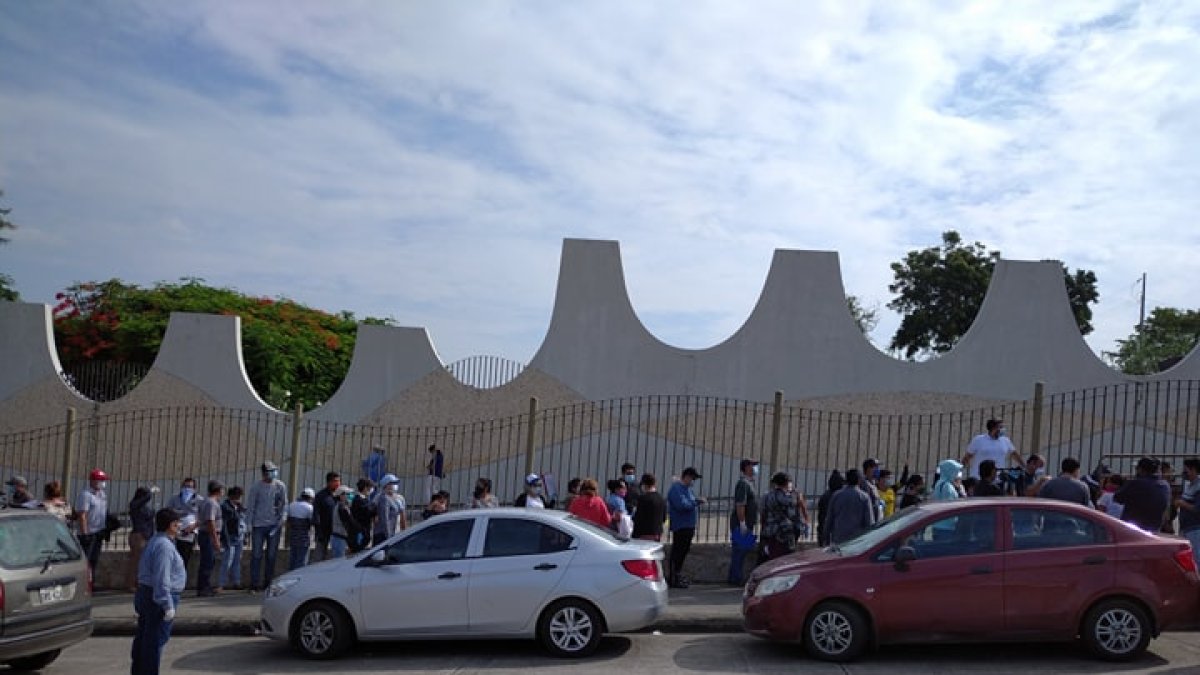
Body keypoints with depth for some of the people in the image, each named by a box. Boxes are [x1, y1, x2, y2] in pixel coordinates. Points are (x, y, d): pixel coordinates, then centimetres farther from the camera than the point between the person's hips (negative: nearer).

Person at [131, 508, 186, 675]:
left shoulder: (155, 541, 13)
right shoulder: (164, 545, -21)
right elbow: (162, 579, -25)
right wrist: (168, 605, -23)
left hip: (145, 595, 11)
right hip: (158, 598, -11)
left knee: (143, 639, 19)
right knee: (155, 641, -4)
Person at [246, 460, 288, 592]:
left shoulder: (280, 486, 1)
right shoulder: (256, 486, -2)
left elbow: (284, 504, 6)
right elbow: (250, 506, 0)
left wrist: (281, 519, -4)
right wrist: (249, 523, -4)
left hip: (274, 525, 2)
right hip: (259, 525, -2)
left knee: (271, 556, 7)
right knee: (256, 555, -2)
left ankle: (268, 583, 15)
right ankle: (254, 584, 3)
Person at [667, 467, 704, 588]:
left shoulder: (687, 489, 18)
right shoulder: (676, 489, -14)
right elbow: (682, 505, -26)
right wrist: (696, 502, -18)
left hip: (688, 526, 10)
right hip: (680, 527, -10)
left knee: (684, 551, 15)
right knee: (678, 552, -7)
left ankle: (679, 575, 24)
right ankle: (674, 579, -4)